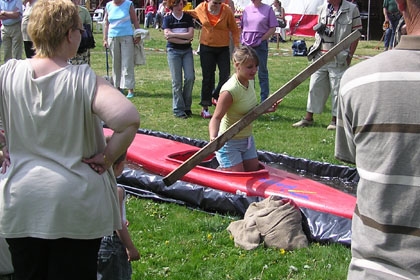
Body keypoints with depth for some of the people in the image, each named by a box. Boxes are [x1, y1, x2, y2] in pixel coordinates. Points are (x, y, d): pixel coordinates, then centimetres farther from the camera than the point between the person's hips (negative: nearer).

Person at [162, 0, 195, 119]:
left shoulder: (188, 17, 7)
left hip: (187, 50, 2)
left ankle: (187, 106, 9)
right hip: (173, 51, -2)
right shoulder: (167, 19, 2)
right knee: (177, 81, -4)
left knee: (190, 77, -7)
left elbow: (191, 34, -6)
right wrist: (184, 40, -11)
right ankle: (178, 109, 3)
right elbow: (168, 37, -10)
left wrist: (173, 34, -11)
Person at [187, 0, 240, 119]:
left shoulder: (227, 11, -9)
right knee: (207, 78, 4)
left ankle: (216, 97, 25)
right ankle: (205, 108, 11)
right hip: (206, 48, 1)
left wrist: (237, 47, -6)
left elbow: (234, 30, -2)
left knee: (225, 76, -3)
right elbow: (193, 13, 21)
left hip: (223, 49, 0)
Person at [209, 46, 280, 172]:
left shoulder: (250, 81, 0)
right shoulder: (230, 90, -25)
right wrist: (213, 137, -42)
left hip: (247, 139, 8)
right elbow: (216, 117, -26)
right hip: (229, 143, -8)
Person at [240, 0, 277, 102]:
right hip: (246, 44, 5)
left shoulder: (268, 9, -2)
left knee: (262, 72, 1)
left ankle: (264, 99, 7)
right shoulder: (247, 9, 11)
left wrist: (262, 39, -12)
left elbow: (273, 28, -4)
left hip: (260, 44, -4)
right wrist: (243, 39, 5)